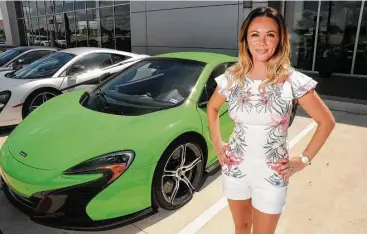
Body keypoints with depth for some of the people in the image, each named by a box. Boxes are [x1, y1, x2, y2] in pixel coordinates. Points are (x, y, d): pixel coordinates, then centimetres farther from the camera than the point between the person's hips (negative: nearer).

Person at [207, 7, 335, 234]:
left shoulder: (293, 80, -14)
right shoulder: (232, 77, -7)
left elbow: (327, 121, -4)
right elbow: (212, 108, 11)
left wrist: (304, 160, -6)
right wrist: (217, 143, 3)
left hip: (272, 176, -2)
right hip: (235, 170, 3)